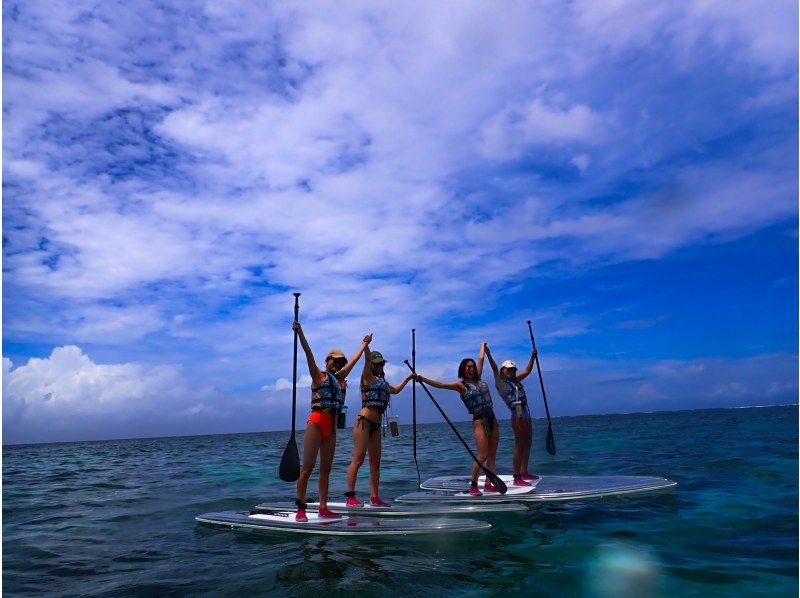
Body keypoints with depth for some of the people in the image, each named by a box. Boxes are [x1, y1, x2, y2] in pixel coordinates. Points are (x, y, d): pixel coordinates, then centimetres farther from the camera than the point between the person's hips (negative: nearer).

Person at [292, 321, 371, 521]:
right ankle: (300, 509, -4)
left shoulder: (340, 378, 18)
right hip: (316, 422, -7)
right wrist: (300, 333, -22)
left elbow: (353, 360, 29)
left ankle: (323, 508, 14)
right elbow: (309, 354, -11)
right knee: (307, 468, -6)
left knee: (326, 469, 9)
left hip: (332, 426, 7)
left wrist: (364, 344, 39)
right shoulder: (319, 376, 1)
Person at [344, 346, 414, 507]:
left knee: (375, 462, 7)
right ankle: (350, 496, -9)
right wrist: (365, 345, -32)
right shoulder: (367, 377, 1)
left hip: (376, 425, 8)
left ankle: (374, 497, 11)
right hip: (364, 421, -8)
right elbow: (367, 359, -17)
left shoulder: (382, 382, 21)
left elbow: (395, 390, 39)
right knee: (358, 459, -11)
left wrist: (407, 378, 41)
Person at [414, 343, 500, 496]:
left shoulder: (477, 379, 12)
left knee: (492, 455, 6)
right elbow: (440, 384, -17)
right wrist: (422, 379, -28)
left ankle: (489, 484, 13)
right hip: (479, 421, -7)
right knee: (482, 456, -13)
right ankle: (473, 486, 0)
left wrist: (482, 346, 41)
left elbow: (481, 359, 27)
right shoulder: (460, 384, -5)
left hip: (492, 420, 7)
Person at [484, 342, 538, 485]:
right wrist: (488, 354, -29)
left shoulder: (515, 381, 18)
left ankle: (524, 472, 27)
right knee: (519, 447, -7)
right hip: (517, 417, -8)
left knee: (527, 445, 15)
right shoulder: (500, 382, -4)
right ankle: (517, 478, -3)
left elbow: (527, 371, 28)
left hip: (527, 416, 8)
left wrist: (533, 356, 25)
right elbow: (494, 368, -17)